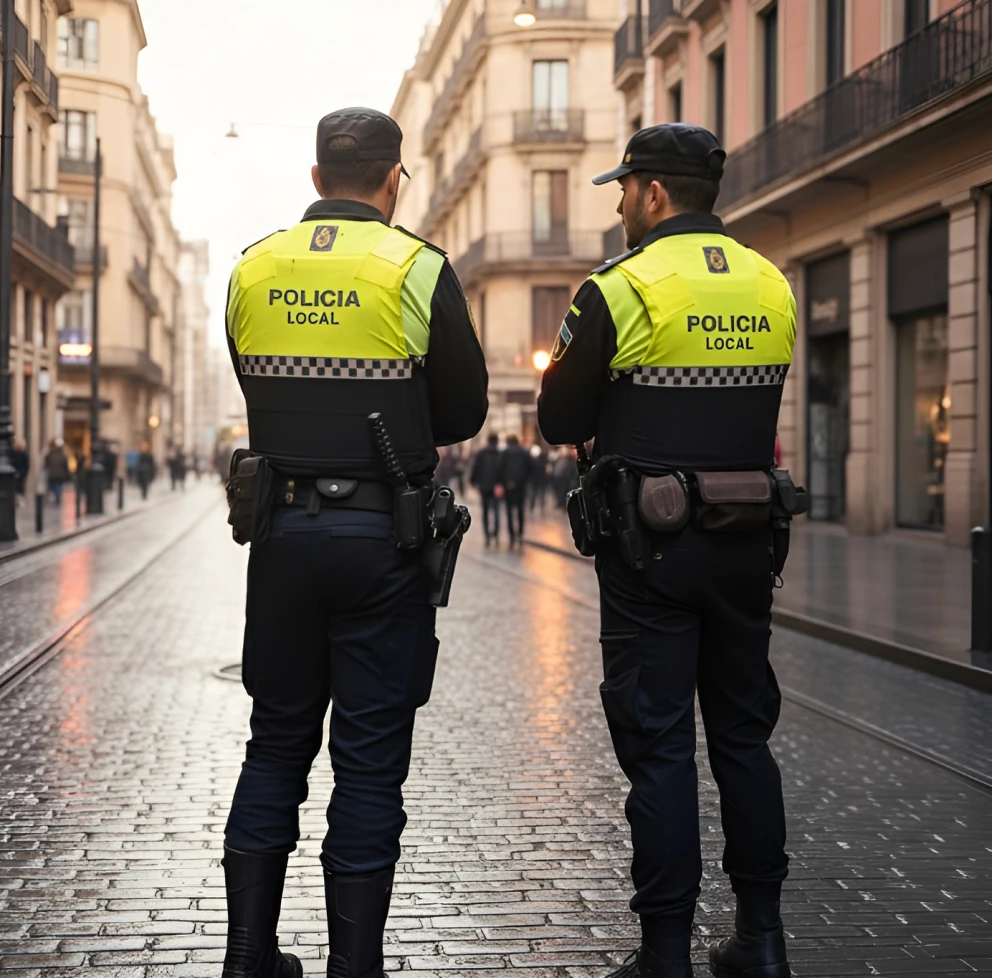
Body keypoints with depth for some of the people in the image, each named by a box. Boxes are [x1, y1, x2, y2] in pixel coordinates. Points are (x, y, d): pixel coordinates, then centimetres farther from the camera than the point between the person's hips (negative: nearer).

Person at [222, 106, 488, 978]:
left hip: (281, 530, 4)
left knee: (277, 742, 15)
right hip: (382, 537, -4)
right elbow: (463, 413, -1)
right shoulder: (418, 270, -7)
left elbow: (262, 395, 12)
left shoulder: (253, 271, 5)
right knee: (370, 758, 3)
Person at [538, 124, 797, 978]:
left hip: (651, 547, -5)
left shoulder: (621, 292, -11)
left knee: (658, 743, 0)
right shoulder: (772, 288, 7)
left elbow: (560, 423, -4)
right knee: (744, 733, 15)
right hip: (746, 543, 5)